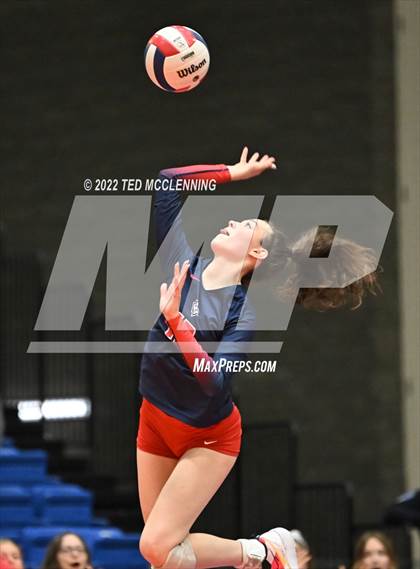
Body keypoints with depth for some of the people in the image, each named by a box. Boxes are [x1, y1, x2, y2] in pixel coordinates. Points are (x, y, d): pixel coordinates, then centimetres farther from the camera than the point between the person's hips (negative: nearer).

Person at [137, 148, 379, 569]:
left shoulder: (242, 314, -20)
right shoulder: (186, 267, -7)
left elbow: (213, 382, -32)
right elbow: (168, 183, -3)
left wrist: (174, 319, -36)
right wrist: (233, 174, 1)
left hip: (208, 437, -6)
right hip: (155, 423, 6)